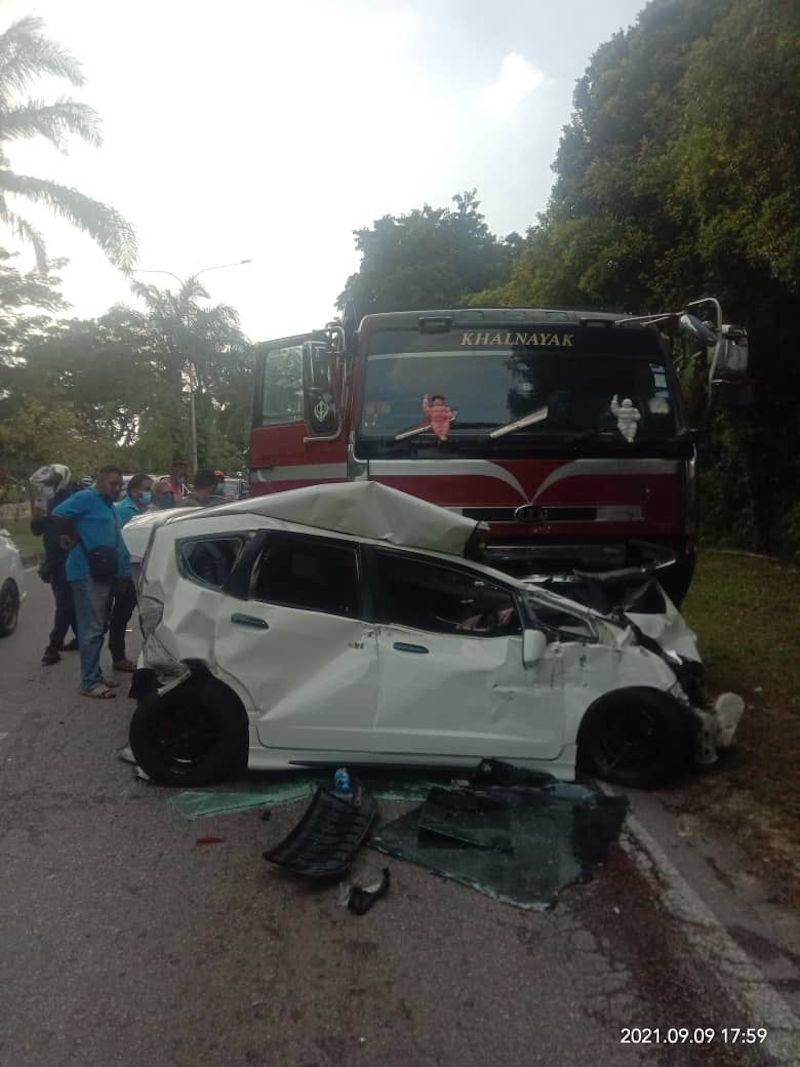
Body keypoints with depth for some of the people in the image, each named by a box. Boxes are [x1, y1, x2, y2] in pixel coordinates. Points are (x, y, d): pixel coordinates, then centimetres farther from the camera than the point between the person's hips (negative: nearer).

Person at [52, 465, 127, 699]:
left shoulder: (108, 505, 18)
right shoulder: (87, 497, -10)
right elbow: (59, 513, -24)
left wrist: (123, 570, 16)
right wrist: (73, 537, -11)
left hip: (103, 573, 10)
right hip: (87, 573, -10)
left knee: (99, 628, 14)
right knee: (91, 629, -8)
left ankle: (95, 677, 23)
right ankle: (89, 683, -3)